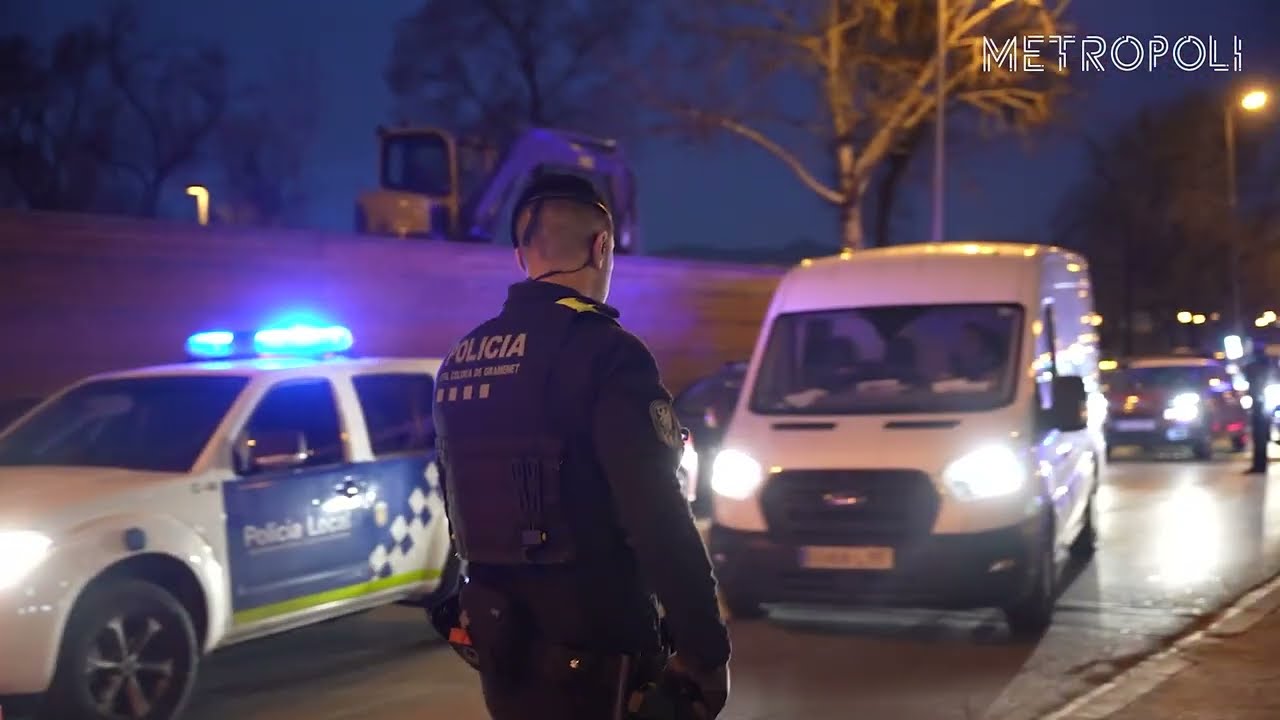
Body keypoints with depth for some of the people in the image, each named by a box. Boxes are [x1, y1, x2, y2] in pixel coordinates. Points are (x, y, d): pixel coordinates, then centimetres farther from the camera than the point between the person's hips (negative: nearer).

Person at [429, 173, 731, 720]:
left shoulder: (462, 361, 9)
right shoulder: (606, 352, -16)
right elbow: (657, 518, -21)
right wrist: (706, 649, -15)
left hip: (501, 649, 8)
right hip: (592, 653, -7)